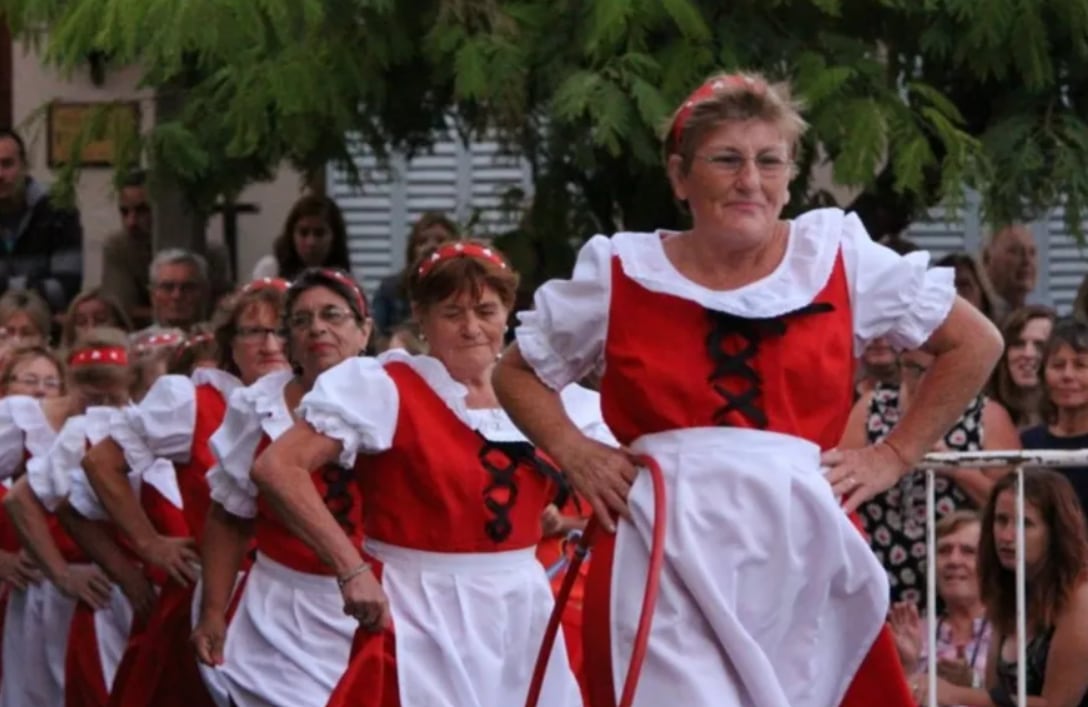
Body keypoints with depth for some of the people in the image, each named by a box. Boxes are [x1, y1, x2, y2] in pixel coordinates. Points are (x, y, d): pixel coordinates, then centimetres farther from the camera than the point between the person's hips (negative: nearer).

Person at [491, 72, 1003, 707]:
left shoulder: (838, 256, 7)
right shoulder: (621, 274, 7)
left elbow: (976, 344, 15)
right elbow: (517, 373, 20)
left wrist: (895, 456, 8)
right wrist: (574, 454, 2)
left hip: (804, 551, 1)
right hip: (665, 557, -1)